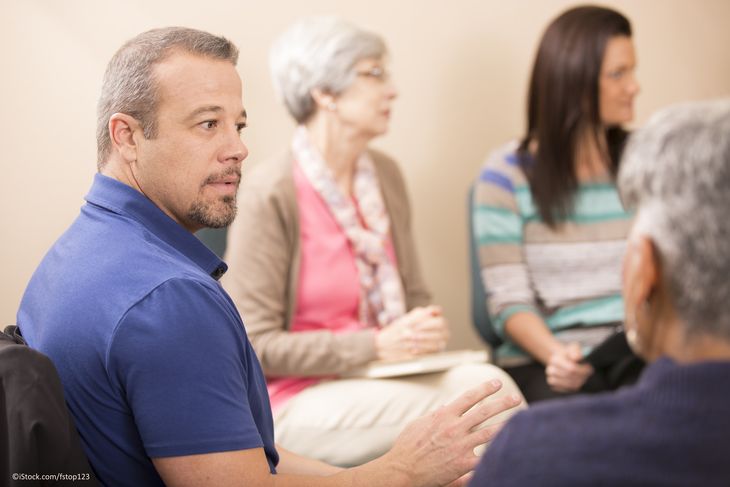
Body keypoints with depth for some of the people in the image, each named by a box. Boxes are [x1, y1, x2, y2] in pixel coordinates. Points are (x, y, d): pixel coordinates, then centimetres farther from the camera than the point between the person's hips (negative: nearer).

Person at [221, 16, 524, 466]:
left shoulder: (385, 176, 8)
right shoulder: (271, 193, -13)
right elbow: (256, 345, -13)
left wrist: (428, 328, -6)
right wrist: (377, 345, -19)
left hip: (377, 377, 6)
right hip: (295, 402, -6)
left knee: (490, 382, -24)